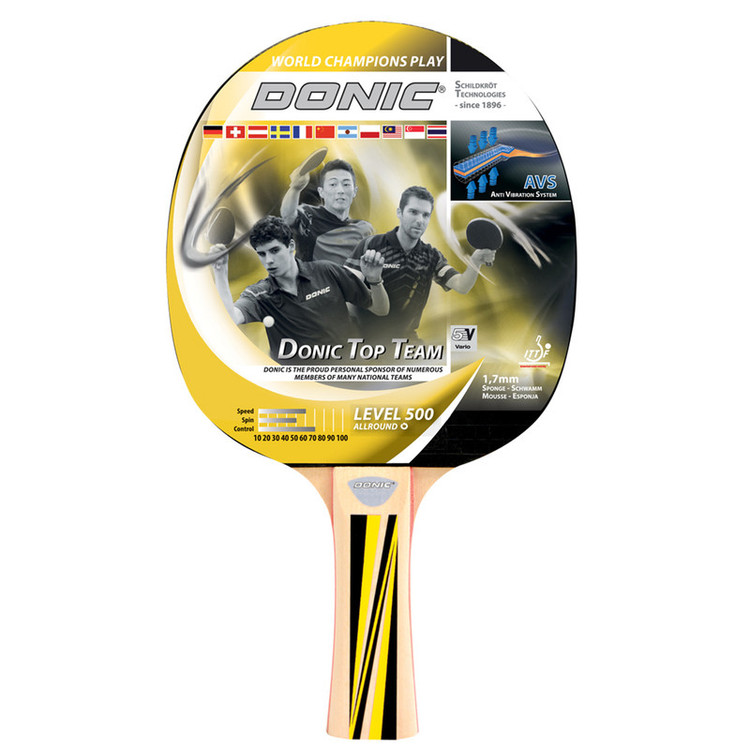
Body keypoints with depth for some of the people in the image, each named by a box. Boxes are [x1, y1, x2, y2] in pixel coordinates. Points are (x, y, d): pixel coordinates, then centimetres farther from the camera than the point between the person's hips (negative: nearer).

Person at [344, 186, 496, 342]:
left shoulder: (432, 257, 4)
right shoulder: (369, 246, -6)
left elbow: (461, 286, -10)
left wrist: (475, 261, -28)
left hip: (406, 336, 3)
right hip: (366, 334, -3)